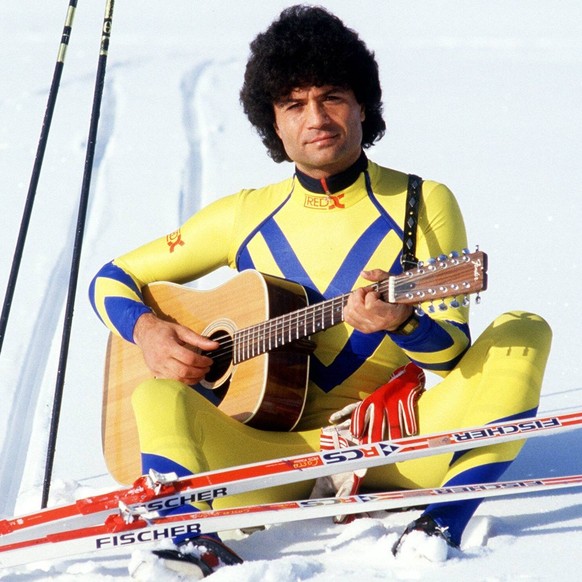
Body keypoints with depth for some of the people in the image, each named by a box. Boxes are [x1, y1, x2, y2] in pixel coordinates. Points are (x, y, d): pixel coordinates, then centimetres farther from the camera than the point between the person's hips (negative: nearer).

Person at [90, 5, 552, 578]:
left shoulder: (423, 205, 3)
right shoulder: (243, 217, 8)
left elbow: (453, 351, -5)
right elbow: (111, 280, 14)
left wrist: (399, 324, -28)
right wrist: (147, 330, -9)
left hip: (400, 444, -1)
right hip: (283, 444, 1)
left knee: (523, 333, -20)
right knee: (158, 395, -23)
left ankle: (443, 522, -34)